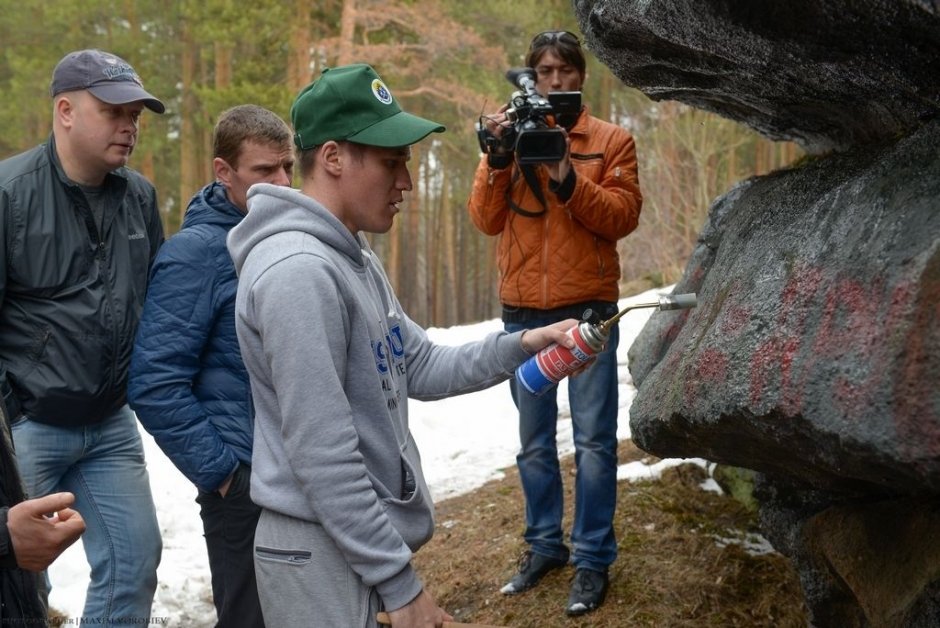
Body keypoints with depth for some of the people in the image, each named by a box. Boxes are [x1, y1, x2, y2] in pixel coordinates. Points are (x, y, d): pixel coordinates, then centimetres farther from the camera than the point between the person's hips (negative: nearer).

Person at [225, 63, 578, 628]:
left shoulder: (355, 259, 10)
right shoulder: (299, 271, -23)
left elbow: (422, 368, 14)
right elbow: (322, 456, -25)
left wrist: (519, 347, -1)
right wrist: (399, 580, -20)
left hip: (359, 539, 10)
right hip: (323, 548, -10)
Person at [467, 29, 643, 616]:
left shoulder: (611, 140, 3)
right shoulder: (511, 137, 9)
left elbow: (624, 215, -8)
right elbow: (486, 220, 1)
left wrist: (568, 178, -20)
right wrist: (498, 158, -12)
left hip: (588, 311, -3)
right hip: (522, 312, 3)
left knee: (594, 440, -1)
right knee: (535, 442, 11)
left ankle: (593, 558, 8)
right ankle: (545, 544, 24)